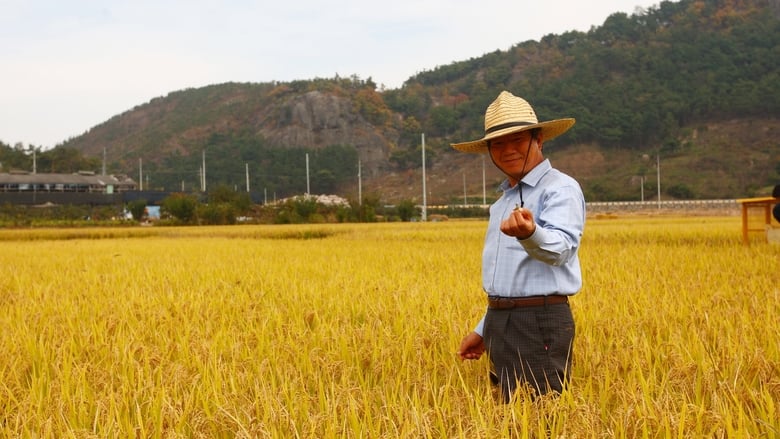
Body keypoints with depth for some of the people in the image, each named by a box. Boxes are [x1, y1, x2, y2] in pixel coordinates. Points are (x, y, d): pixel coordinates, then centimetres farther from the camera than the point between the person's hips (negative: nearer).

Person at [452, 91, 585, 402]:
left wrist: (529, 233, -46)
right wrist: (484, 330, 25)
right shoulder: (502, 201, 20)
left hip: (540, 322, -9)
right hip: (500, 323, 9)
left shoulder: (561, 188, -7)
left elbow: (559, 249, -25)